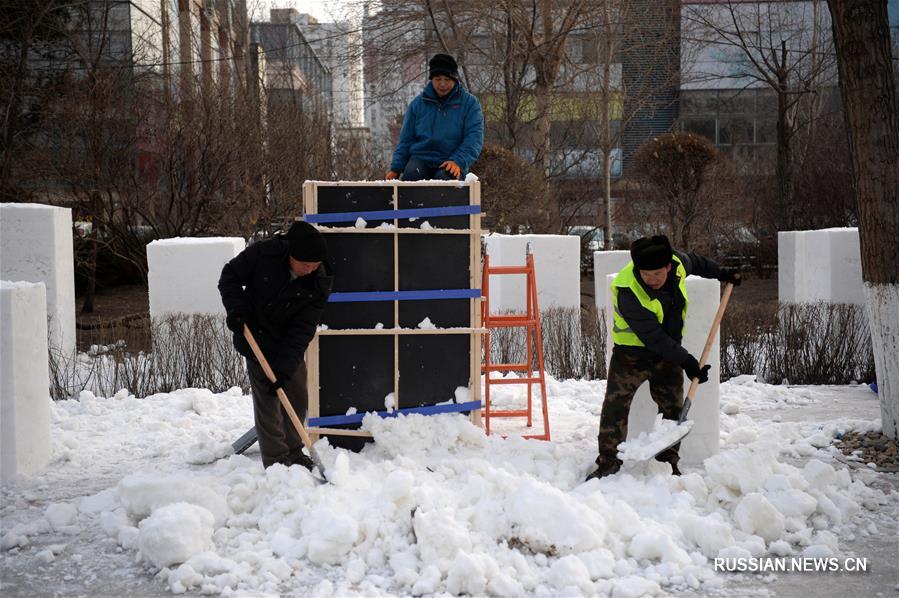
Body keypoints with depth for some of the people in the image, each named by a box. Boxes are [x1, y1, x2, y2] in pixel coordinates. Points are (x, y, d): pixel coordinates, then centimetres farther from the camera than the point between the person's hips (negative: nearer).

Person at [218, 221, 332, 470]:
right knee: (267, 401, -6)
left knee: (298, 398, 10)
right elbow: (230, 276, -7)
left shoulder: (319, 284, -18)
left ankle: (293, 453, 28)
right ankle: (276, 460, 2)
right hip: (257, 340, -3)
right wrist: (237, 309, -22)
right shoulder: (264, 253, -23)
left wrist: (283, 368, -27)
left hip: (290, 346, 3)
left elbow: (302, 331, -20)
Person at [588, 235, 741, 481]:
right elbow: (652, 336, -30)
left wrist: (721, 273, 25)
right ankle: (608, 463, -3)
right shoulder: (628, 291, -31)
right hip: (632, 352, -5)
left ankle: (668, 463, 15)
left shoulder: (677, 263, -15)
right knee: (615, 406, -11)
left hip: (668, 352, 5)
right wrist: (685, 361, -30)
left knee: (674, 408, 5)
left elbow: (694, 262, 13)